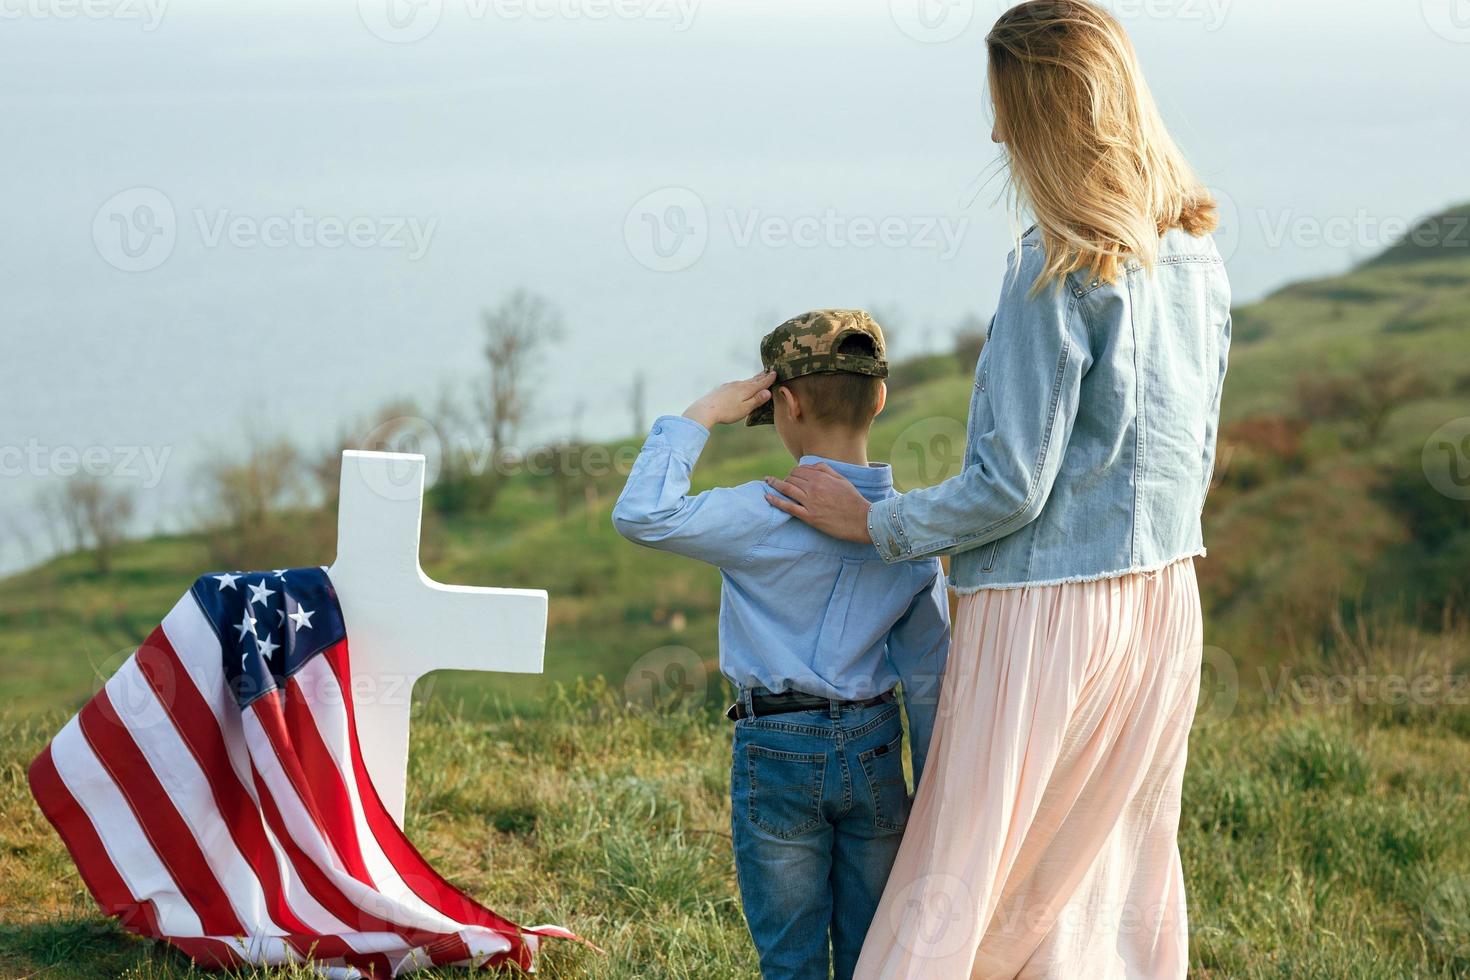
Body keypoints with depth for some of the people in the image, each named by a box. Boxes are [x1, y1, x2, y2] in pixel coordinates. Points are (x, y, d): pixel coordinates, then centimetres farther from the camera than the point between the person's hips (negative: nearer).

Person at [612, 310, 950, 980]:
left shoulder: (766, 515, -17)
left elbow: (640, 515, -19)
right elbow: (927, 673, 4)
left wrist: (701, 417, -12)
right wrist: (932, 796, 12)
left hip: (778, 752, -4)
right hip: (874, 748, 4)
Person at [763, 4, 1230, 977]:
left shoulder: (1060, 273, -18)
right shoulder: (1198, 259, 6)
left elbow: (1010, 487, -16)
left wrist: (873, 522, -3)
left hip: (1047, 608, -8)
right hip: (1164, 605, 8)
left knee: (957, 894, -1)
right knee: (1123, 887, 14)